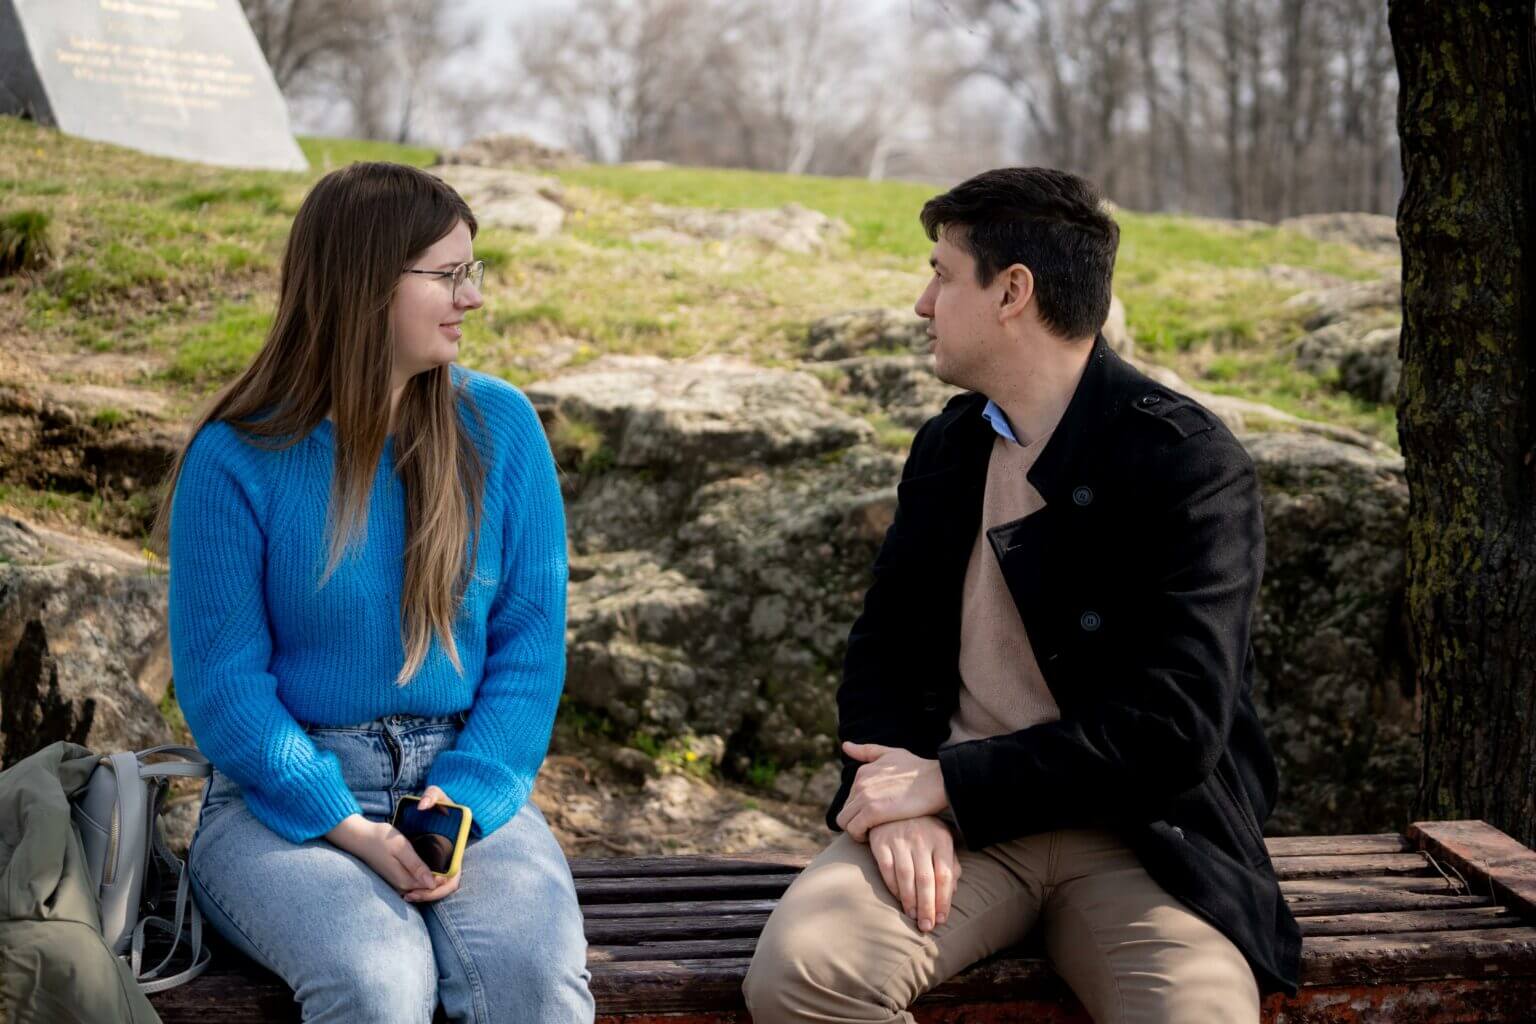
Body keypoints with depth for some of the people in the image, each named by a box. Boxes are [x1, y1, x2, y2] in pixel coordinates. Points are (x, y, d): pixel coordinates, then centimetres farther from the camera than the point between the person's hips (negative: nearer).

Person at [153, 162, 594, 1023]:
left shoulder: (501, 427, 3)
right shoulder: (239, 460, -5)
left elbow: (531, 639, 3)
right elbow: (222, 680, -5)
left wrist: (465, 799, -13)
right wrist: (348, 828, -16)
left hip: (464, 781, 2)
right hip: (287, 793, -2)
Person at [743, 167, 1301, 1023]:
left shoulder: (1193, 465, -10)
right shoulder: (947, 447, 11)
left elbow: (1172, 727, -17)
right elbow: (884, 645, 13)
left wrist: (947, 782, -16)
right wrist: (900, 799, -9)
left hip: (1136, 830, -4)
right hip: (951, 819, 4)